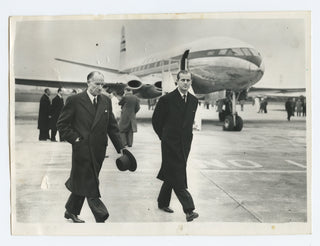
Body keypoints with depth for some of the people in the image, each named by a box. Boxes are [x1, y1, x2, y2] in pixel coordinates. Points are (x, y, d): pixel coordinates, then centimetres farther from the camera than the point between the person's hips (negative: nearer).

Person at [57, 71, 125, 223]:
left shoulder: (106, 101, 8)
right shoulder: (75, 100, -6)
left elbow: (112, 126, 10)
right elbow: (62, 124, -2)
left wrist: (120, 147, 6)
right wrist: (75, 138, -10)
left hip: (99, 151, 5)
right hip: (82, 149, -5)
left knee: (84, 183, 16)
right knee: (90, 189, -5)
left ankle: (71, 211, 34)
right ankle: (101, 218, 0)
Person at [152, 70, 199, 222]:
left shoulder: (194, 101, 7)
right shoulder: (166, 100, -9)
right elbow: (156, 121, 1)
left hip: (185, 144, 6)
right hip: (170, 144, -6)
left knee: (172, 175, 15)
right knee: (178, 178, -9)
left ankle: (163, 203, 30)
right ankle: (188, 209, -10)